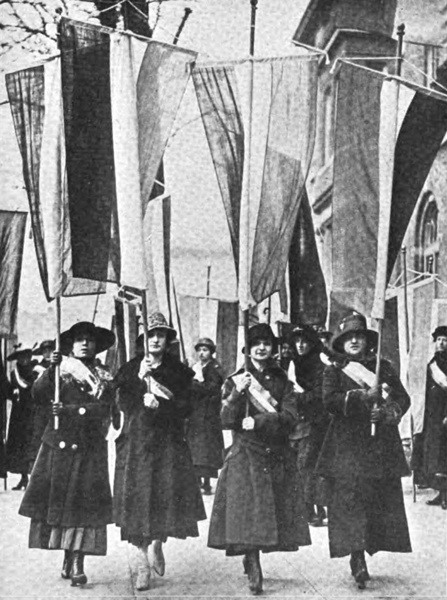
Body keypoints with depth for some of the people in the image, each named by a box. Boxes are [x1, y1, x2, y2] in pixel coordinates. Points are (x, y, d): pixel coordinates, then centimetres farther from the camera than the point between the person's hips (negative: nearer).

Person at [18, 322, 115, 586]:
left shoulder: (103, 379, 9)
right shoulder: (61, 372, 8)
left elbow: (102, 410, -6)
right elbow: (38, 394, -7)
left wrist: (68, 410, -16)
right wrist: (51, 370, -21)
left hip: (89, 449, 0)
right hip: (58, 445, 0)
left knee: (83, 505, -6)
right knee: (54, 502, -2)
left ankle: (77, 563, -6)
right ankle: (68, 560, 9)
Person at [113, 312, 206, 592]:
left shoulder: (179, 371, 6)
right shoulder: (130, 370, 6)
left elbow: (185, 408, 0)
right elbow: (124, 403, -4)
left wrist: (158, 404, -13)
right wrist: (140, 379, -14)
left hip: (169, 444, 1)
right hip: (137, 441, 0)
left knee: (170, 496, -2)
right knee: (138, 498, -4)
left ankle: (158, 544, 27)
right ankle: (143, 562, 4)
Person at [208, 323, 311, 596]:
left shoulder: (283, 381, 10)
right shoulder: (235, 381, 5)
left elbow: (289, 418, -3)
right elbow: (227, 421, -6)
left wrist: (256, 422, -12)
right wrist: (237, 393, -20)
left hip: (278, 457, 2)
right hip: (245, 456, -2)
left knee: (273, 515, 1)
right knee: (247, 514, -10)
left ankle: (252, 563, 17)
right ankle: (254, 571, -5)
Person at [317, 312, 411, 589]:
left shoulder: (383, 367, 14)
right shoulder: (334, 371, 9)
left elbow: (403, 398, 8)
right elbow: (330, 400, -8)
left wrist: (387, 412, -12)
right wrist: (363, 397, -18)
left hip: (382, 445, 3)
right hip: (347, 446, -2)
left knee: (383, 501, 1)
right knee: (350, 499, -12)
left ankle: (360, 556, 10)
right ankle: (358, 559, -14)